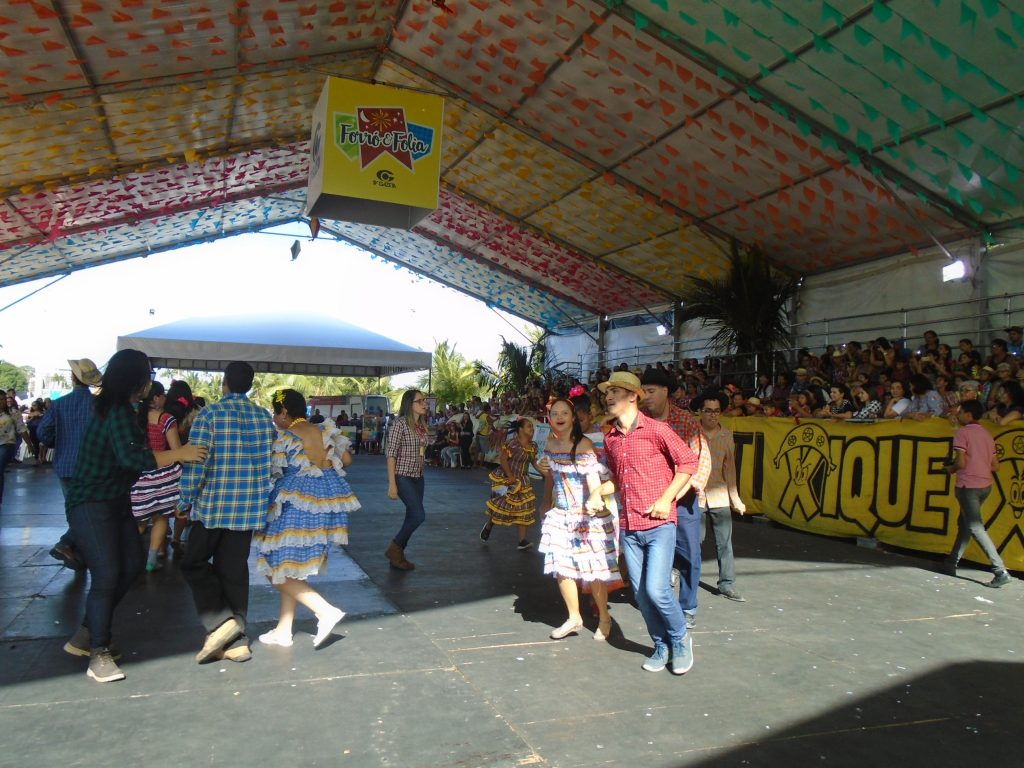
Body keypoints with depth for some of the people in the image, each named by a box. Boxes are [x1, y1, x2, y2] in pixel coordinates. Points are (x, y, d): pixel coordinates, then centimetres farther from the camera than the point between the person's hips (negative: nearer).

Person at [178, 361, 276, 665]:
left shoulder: (209, 415, -9)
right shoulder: (264, 418, 5)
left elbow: (196, 464, -12)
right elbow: (271, 464, 10)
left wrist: (186, 502, 0)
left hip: (213, 504, -4)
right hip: (251, 508, 5)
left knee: (194, 563, 13)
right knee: (234, 569, 11)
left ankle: (220, 622, -3)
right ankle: (236, 641, 14)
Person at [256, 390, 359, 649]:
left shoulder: (284, 438, -10)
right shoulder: (325, 429, 6)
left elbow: (274, 474, -7)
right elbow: (347, 459, 9)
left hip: (297, 505, -7)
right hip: (328, 500, 8)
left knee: (278, 570, 3)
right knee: (295, 567, 17)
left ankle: (326, 611, -7)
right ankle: (283, 630, 24)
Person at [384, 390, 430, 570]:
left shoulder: (422, 425, 11)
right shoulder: (400, 423, -12)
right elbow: (391, 454, -14)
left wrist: (421, 475, 10)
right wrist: (392, 484, -18)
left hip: (418, 477, 8)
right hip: (403, 476, -8)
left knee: (412, 517, 8)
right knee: (419, 515, -14)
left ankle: (398, 555, 20)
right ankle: (394, 549, 4)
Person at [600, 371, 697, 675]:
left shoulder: (656, 429, -8)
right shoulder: (610, 439, 10)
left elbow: (688, 461, -6)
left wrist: (666, 499, -11)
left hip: (659, 525, -5)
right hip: (628, 528, 6)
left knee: (656, 589, -12)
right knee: (641, 593, 8)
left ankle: (681, 640, 14)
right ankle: (662, 647, 27)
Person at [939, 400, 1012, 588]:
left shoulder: (962, 433, -9)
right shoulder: (987, 434, 14)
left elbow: (961, 462, -18)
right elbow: (995, 467, 13)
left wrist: (951, 469, 2)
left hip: (968, 485, -8)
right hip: (986, 485, 8)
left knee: (976, 528, -8)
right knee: (964, 523, 18)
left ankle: (1001, 571, -17)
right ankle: (951, 564, 24)